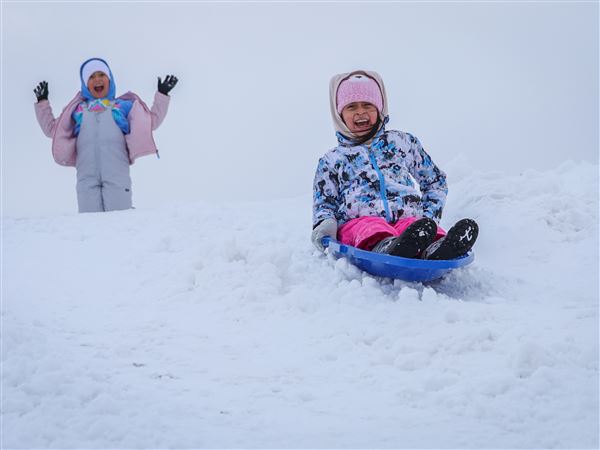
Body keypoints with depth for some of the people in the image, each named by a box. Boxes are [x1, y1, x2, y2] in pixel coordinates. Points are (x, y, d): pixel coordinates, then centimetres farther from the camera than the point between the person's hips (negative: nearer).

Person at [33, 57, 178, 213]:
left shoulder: (123, 106, 26)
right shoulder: (78, 110, 30)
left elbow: (152, 121, 26)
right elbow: (52, 129, 36)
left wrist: (162, 95, 23)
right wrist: (42, 102, 33)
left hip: (116, 175, 0)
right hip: (87, 175, 1)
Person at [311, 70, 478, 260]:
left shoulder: (403, 142, 28)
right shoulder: (331, 160, 25)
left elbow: (435, 181, 32)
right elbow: (324, 203, 21)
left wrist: (430, 217, 13)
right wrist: (324, 224, -5)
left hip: (408, 219, 1)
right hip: (357, 221, -1)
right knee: (370, 228, -41)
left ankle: (435, 251, -69)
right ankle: (384, 248, -73)